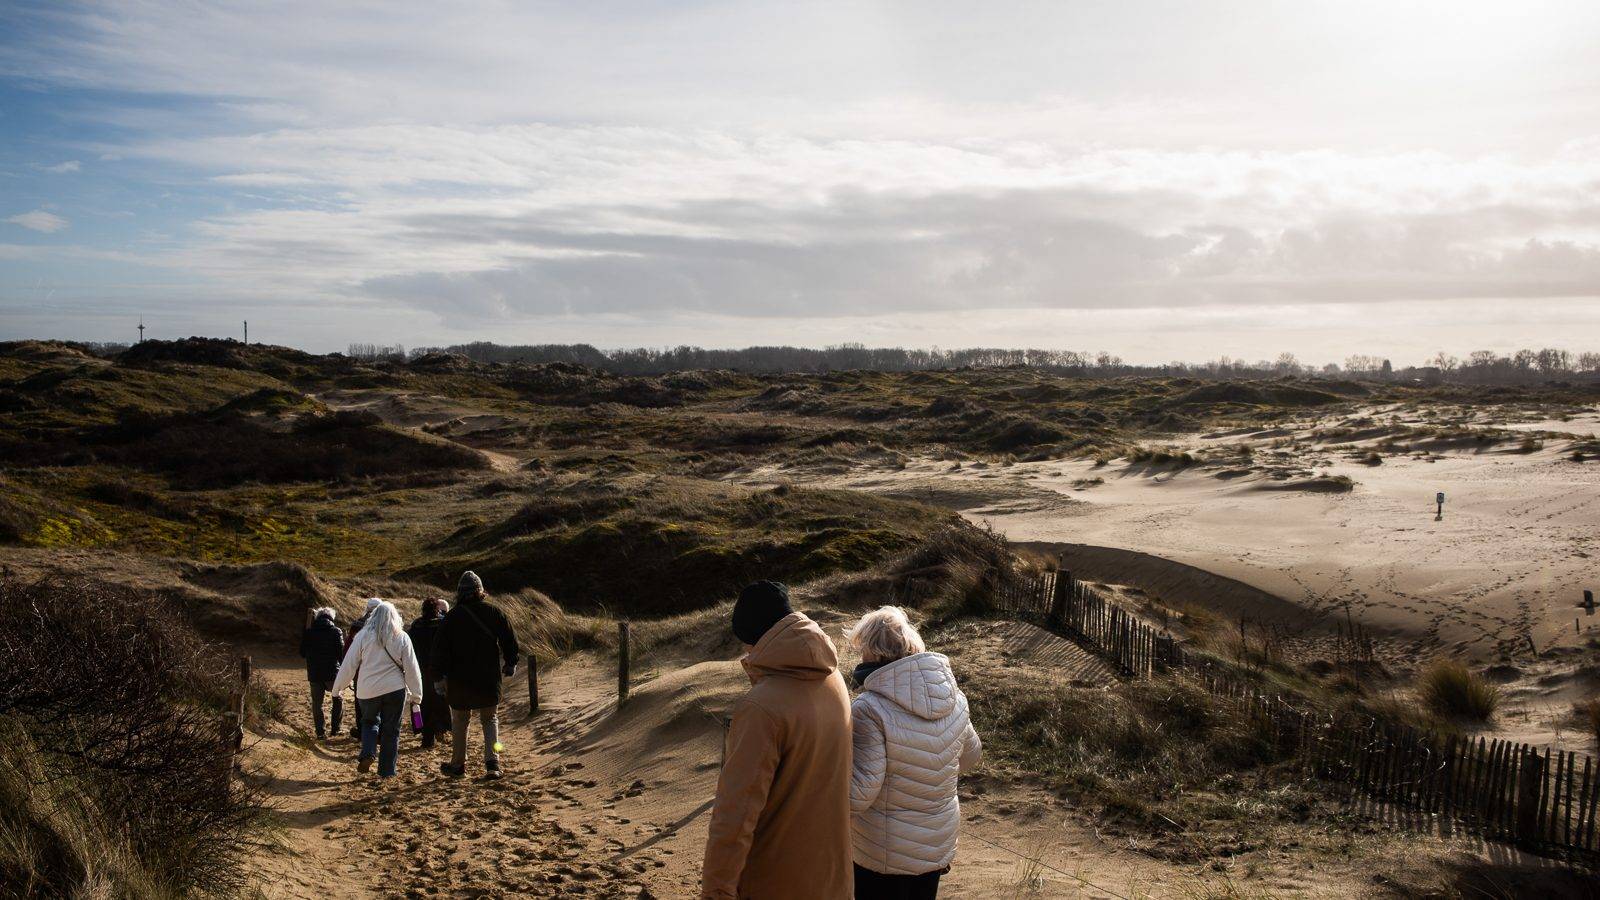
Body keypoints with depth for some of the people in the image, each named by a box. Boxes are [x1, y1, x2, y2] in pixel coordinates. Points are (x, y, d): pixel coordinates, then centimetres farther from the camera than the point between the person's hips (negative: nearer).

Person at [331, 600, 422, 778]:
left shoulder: (364, 635, -3)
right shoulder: (402, 638, -2)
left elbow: (349, 663, -1)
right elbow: (411, 668, 0)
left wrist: (338, 687, 9)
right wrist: (416, 694, 8)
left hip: (368, 690, 1)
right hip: (395, 690, 0)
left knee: (370, 722, 23)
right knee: (391, 730, 10)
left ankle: (367, 755, 2)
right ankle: (386, 770, 13)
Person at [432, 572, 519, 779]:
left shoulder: (452, 616, -5)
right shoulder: (494, 612, -2)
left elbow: (440, 649, -5)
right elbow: (509, 640, 4)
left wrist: (439, 676, 1)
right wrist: (510, 664, 18)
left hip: (459, 679, -1)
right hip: (489, 678, 1)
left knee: (459, 721, 13)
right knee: (490, 719, 11)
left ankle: (457, 764, 20)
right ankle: (492, 761, -5)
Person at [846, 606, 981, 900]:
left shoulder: (870, 710, -27)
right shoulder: (953, 697, -8)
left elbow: (857, 795, -27)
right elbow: (970, 757, 9)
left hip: (885, 855, -5)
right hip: (940, 844, 6)